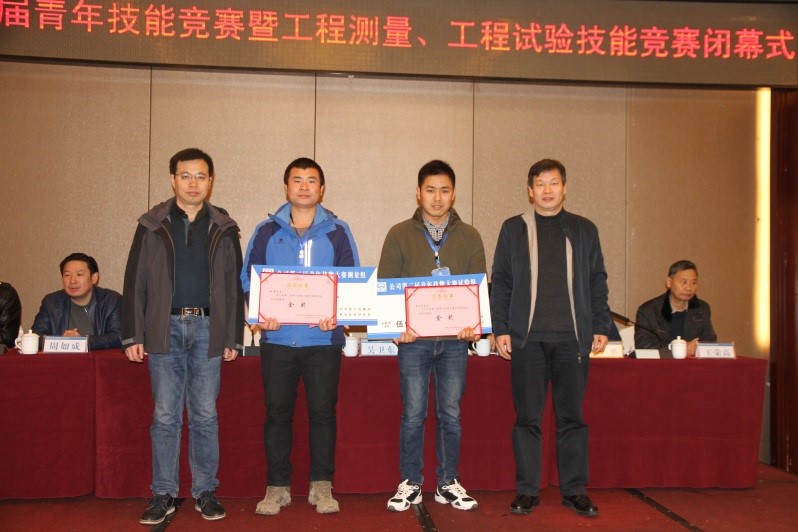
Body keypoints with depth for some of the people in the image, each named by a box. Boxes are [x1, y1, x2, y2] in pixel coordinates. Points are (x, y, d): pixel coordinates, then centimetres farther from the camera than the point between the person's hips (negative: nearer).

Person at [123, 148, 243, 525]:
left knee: (205, 416, 6)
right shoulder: (152, 225, 5)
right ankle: (163, 494, 15)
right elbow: (135, 283, 4)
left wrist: (234, 337, 3)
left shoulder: (224, 229, 7)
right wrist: (133, 336, -2)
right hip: (164, 329, 0)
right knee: (165, 416, 4)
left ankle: (205, 491, 17)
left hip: (208, 330, 1)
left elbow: (234, 286, 8)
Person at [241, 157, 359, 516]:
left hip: (323, 338, 0)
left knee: (323, 411, 4)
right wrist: (260, 313, -11)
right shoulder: (267, 231, 8)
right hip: (277, 338, 1)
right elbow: (248, 278, 7)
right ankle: (277, 487, 16)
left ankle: (321, 486, 16)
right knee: (277, 412, 5)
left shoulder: (337, 231, 6)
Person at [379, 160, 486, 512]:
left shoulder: (469, 237, 9)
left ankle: (448, 483, 19)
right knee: (413, 414, 3)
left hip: (455, 340, 2)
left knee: (450, 415, 8)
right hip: (413, 339, -1)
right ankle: (410, 483, 16)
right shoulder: (400, 235, 5)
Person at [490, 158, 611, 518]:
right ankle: (527, 490, 11)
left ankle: (574, 490, 16)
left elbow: (597, 281, 13)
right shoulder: (513, 229, 9)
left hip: (573, 338, 1)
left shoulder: (584, 230, 13)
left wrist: (601, 327, 5)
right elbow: (500, 282, 7)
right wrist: (501, 329, -1)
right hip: (527, 338, -1)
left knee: (572, 417, 5)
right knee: (527, 417, 2)